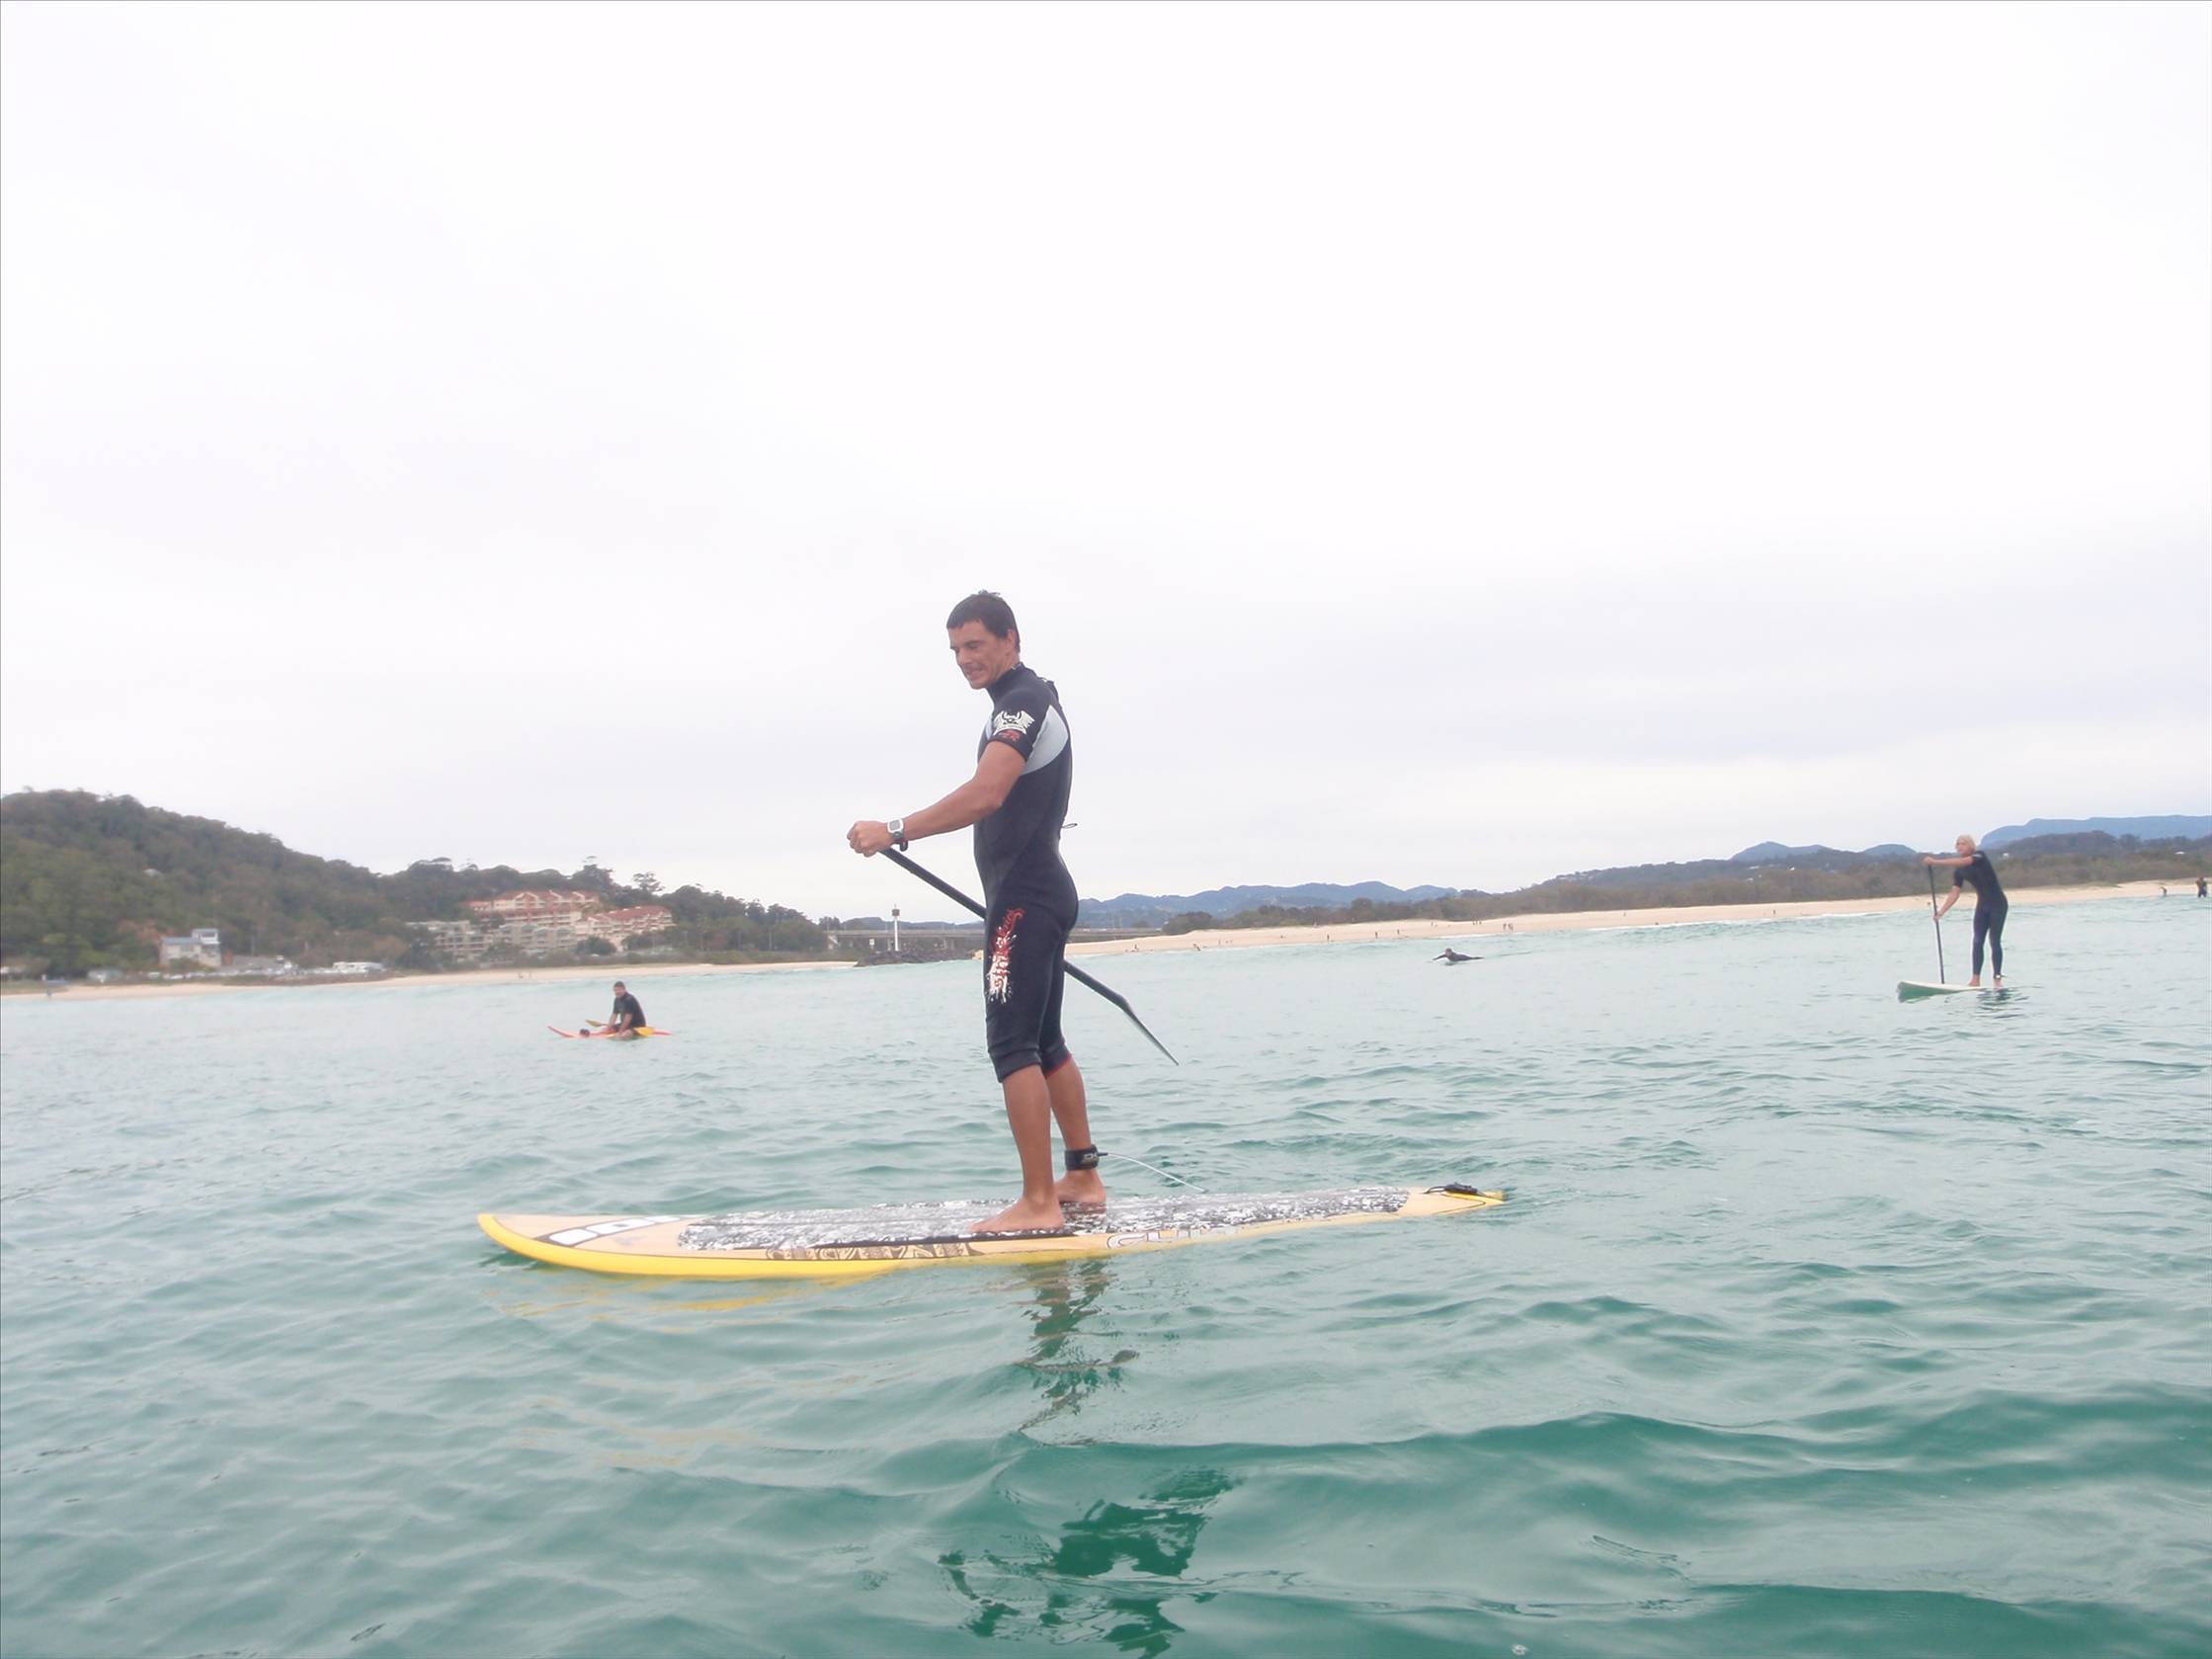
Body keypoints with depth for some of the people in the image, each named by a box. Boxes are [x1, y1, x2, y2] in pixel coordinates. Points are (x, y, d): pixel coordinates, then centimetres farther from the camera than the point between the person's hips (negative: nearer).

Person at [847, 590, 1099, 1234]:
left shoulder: (1022, 701, -13)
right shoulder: (1029, 701, 21)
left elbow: (984, 795, -29)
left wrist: (896, 830, -29)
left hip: (1024, 899, -11)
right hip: (1040, 893, 11)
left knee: (1013, 1046, -12)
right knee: (1044, 1044, 14)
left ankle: (1038, 1203, -12)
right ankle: (1083, 1179, 20)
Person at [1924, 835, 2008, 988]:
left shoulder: (1980, 856, -15)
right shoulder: (1959, 871, 2)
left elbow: (1962, 862, -34)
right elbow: (1954, 893, -3)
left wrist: (1936, 862, -42)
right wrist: (1941, 912, -15)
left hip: (1998, 904, -6)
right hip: (1982, 906, 6)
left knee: (1995, 941, -9)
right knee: (1977, 941, -2)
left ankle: (1997, 978, -6)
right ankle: (1975, 979, -4)